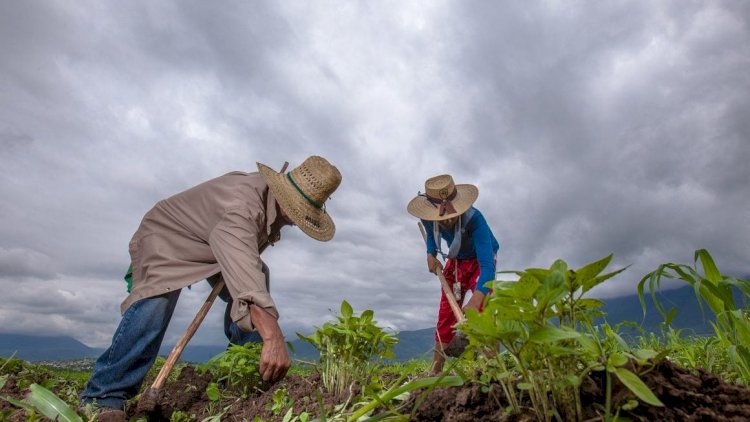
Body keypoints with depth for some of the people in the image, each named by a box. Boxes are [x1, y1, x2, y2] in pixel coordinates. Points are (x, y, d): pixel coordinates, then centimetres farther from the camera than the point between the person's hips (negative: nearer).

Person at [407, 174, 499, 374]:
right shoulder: (429, 218, -25)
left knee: (483, 308, -26)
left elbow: (487, 264, -48)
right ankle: (435, 371, 14)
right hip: (455, 261, 4)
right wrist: (431, 254, -17)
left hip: (480, 260, -4)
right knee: (445, 316, 4)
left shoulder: (474, 219, -41)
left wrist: (476, 299, -62)